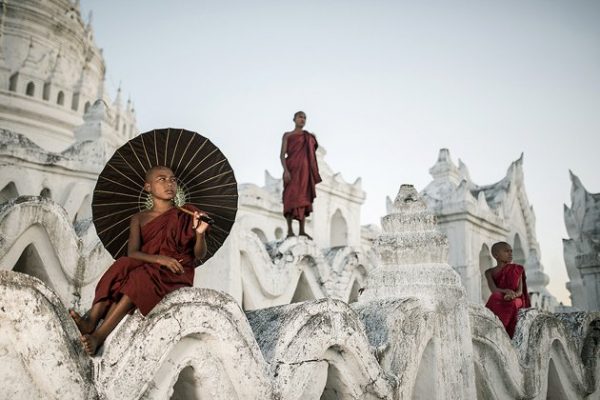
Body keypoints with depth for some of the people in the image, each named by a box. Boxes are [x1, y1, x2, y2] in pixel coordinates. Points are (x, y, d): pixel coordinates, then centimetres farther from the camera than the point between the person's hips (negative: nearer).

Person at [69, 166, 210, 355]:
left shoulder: (186, 215, 11)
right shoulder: (139, 219, 14)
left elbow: (199, 254, 5)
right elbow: (132, 253, -3)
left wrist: (200, 233, -17)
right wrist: (159, 258, -22)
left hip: (176, 275, -2)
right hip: (146, 267, 2)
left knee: (139, 278, -33)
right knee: (121, 267, -30)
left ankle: (98, 336, -43)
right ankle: (90, 322, -45)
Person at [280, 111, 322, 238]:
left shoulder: (309, 137, 19)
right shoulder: (287, 135, 8)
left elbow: (310, 157, 17)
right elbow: (282, 154, -2)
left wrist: (313, 175, 8)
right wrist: (285, 170, -17)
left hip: (304, 170, 4)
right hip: (292, 169, -4)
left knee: (303, 199, -1)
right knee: (291, 197, -13)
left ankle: (302, 231, -2)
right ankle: (290, 230, -15)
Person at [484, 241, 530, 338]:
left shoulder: (517, 269, 12)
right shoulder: (490, 272, 10)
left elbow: (520, 291, 1)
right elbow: (493, 289, -9)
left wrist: (513, 295, -25)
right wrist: (506, 291, -31)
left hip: (515, 301, 0)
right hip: (498, 302, 0)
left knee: (510, 305, -36)